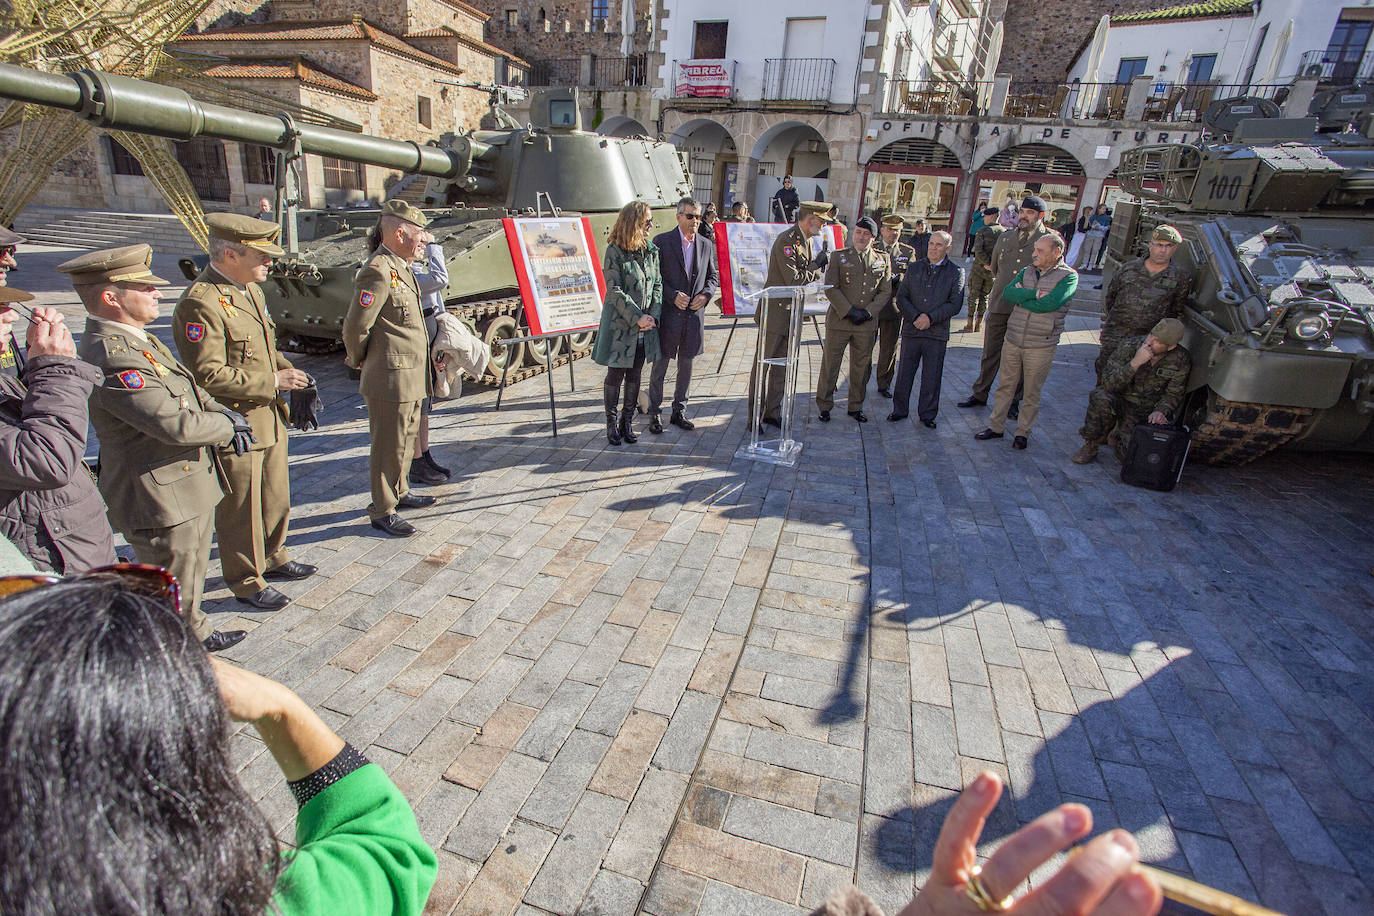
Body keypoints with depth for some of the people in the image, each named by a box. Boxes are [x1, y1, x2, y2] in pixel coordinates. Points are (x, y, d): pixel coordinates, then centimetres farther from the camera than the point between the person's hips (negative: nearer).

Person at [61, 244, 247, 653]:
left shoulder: (138, 339, 7)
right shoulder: (111, 358, -26)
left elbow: (188, 388, 15)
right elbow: (176, 424, -30)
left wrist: (222, 412, -5)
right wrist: (229, 425, -13)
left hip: (190, 487, 10)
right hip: (163, 501, -10)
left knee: (190, 583, 29)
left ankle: (196, 633, 47)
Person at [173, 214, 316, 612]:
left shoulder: (252, 289, 9)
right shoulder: (200, 303, -21)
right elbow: (207, 374, -24)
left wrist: (290, 373, 3)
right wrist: (271, 382, -20)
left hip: (269, 419, 9)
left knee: (276, 498, 22)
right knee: (240, 510, 8)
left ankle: (273, 558, 41)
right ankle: (247, 582, 24)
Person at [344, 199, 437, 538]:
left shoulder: (401, 267, 12)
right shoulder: (378, 272, -19)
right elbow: (354, 327, -18)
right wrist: (358, 359, -1)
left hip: (411, 377, 9)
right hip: (390, 379, -9)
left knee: (406, 441, 21)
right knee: (389, 448, 1)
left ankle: (400, 493, 38)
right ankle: (382, 512, 14)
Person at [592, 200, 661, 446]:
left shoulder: (651, 250, 7)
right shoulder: (614, 251, -10)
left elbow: (658, 284, 7)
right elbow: (614, 290, -14)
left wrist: (653, 315, -7)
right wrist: (637, 317, -19)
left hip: (645, 326, 5)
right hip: (620, 325, -5)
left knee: (635, 375, 11)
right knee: (616, 375, 4)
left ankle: (627, 422, 23)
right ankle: (611, 424, 17)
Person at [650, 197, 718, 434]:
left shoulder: (706, 245, 9)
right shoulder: (661, 242, -5)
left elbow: (714, 276, 15)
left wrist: (705, 295, -4)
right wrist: (674, 296, -17)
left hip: (694, 314, 4)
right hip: (668, 314, -4)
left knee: (686, 365, 12)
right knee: (660, 365, 3)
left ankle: (679, 412, 24)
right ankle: (654, 413, 15)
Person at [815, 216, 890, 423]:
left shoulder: (883, 260, 8)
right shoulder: (838, 257, 1)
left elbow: (885, 291, 6)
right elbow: (830, 288, -6)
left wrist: (868, 312, -8)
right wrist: (849, 311, -15)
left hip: (867, 324, 3)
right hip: (839, 321, -2)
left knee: (861, 367, 10)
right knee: (830, 365, 3)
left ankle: (856, 407, 24)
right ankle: (824, 406, 16)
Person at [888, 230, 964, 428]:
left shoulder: (956, 272, 1)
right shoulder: (915, 268, 8)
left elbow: (955, 304, -4)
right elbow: (901, 297, 3)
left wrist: (930, 318, -15)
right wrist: (915, 317, -12)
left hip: (937, 333, -2)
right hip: (911, 330, 2)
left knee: (931, 376, 5)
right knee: (905, 372, 8)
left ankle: (927, 414, 18)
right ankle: (900, 409, 22)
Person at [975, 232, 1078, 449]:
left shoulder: (1068, 276, -7)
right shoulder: (1027, 272, 8)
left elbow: (1047, 304, -21)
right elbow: (1007, 293, -7)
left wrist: (1020, 296, -9)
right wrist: (1034, 294, -18)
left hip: (1040, 346, -4)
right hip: (1013, 341, 4)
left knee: (1032, 393, 8)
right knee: (1005, 386, 11)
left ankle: (1023, 432, 21)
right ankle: (996, 427, 23)